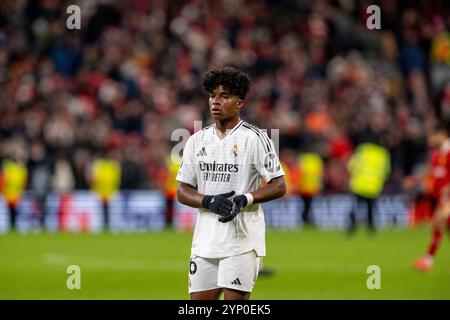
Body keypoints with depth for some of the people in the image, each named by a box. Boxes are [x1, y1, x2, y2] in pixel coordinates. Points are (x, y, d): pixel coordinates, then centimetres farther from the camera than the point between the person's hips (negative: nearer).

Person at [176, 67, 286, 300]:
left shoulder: (254, 138, -4)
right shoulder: (197, 141, 11)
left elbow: (279, 186, -5)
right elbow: (182, 191, 11)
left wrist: (244, 199, -20)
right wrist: (209, 201, -10)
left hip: (242, 239, -5)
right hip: (205, 239, 5)